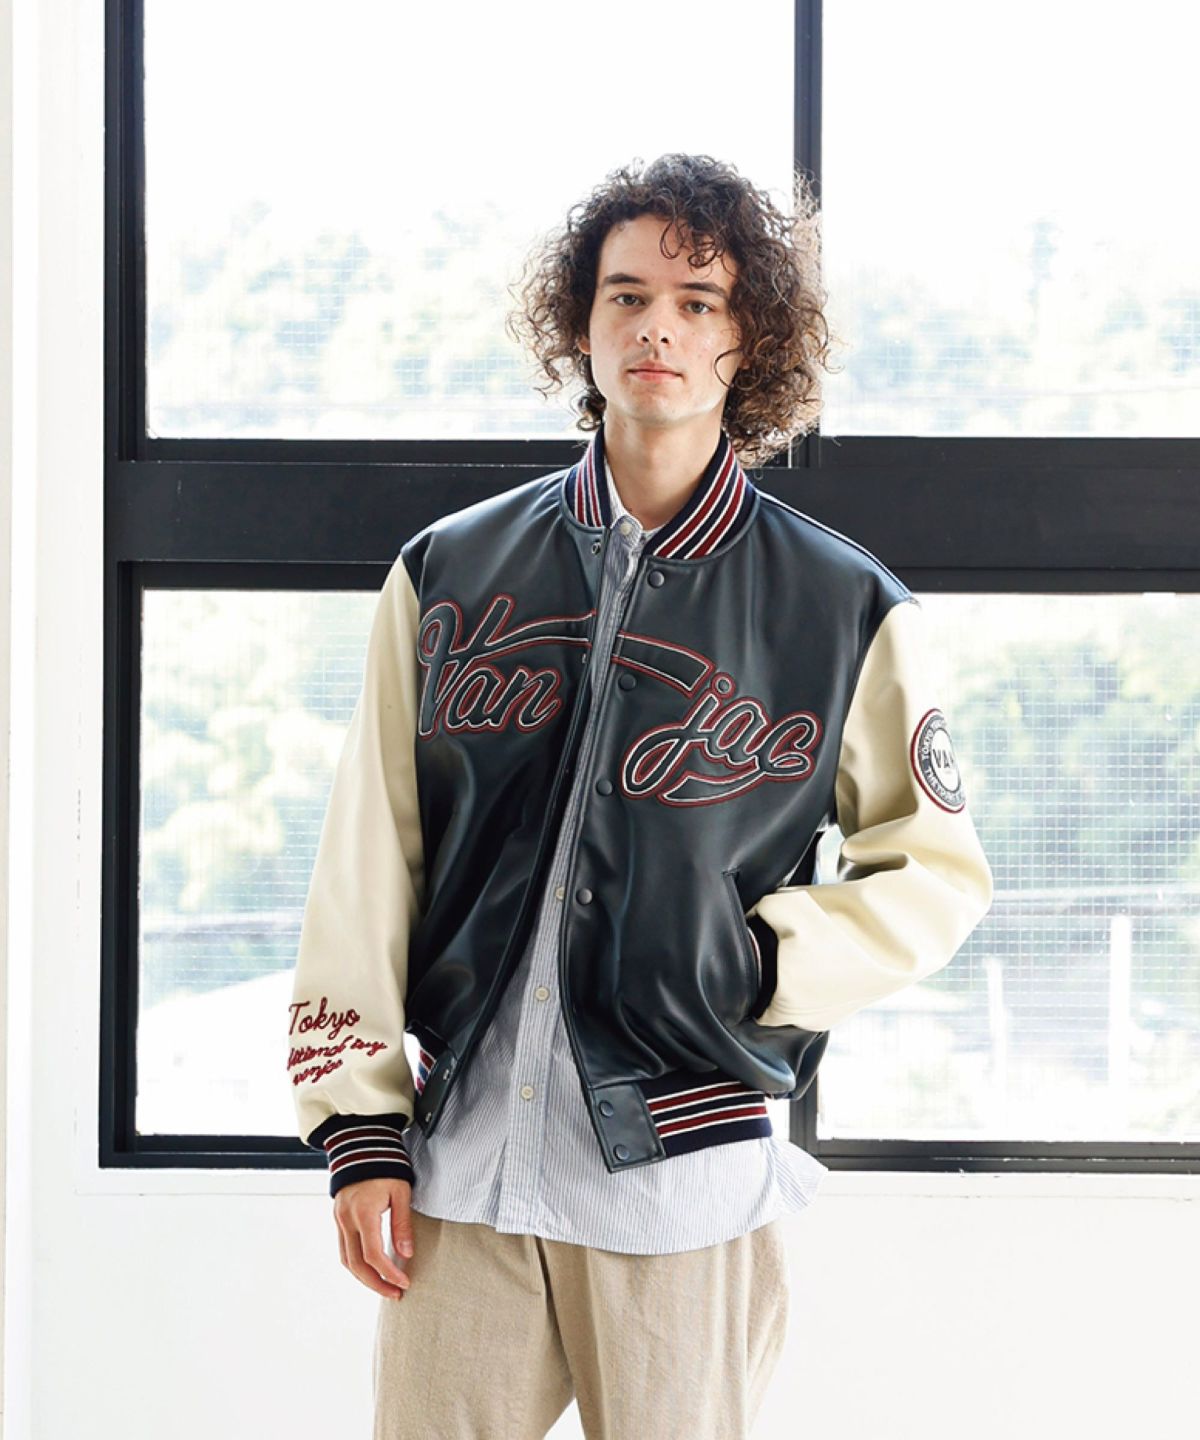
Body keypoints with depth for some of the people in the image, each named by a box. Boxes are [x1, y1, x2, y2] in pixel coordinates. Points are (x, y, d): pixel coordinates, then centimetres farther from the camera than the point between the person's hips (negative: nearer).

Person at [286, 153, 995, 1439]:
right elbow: (365, 865, 8)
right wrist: (359, 1129, 3)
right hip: (459, 1166, 2)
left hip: (684, 1178, -1)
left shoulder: (844, 608, 2)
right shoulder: (449, 573, 7)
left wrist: (763, 966, -7)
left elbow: (940, 871, 9)